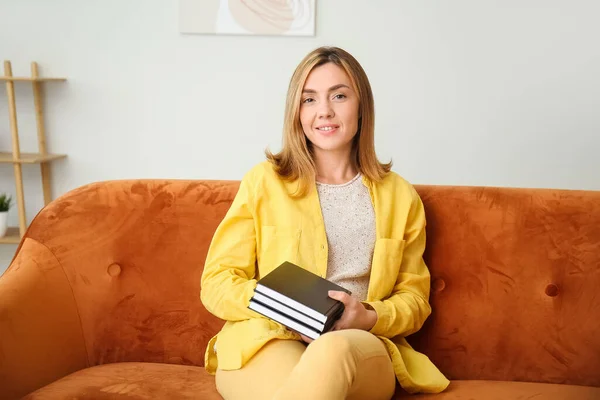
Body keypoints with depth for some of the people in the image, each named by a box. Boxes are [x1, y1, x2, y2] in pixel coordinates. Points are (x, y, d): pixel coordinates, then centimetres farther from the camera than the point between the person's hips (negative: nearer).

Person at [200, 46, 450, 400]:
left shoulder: (400, 197, 12)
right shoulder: (263, 181, 7)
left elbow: (414, 299, 15)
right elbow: (217, 284, 4)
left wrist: (369, 318, -9)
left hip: (363, 349, 2)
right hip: (267, 342, -1)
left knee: (333, 349, -37)